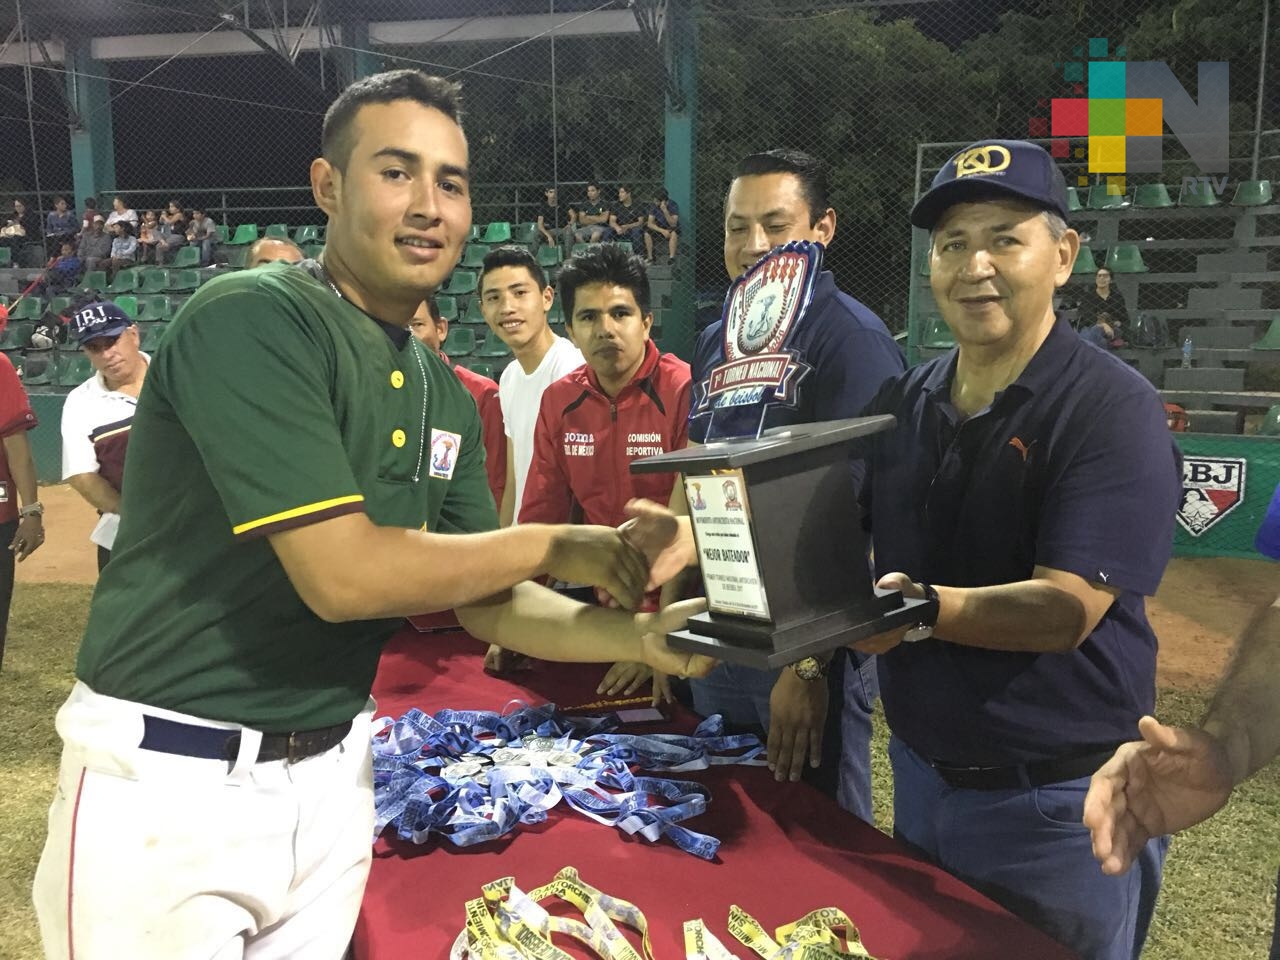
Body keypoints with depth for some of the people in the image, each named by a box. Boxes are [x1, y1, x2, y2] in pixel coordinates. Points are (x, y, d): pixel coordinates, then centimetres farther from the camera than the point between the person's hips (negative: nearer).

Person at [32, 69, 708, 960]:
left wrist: (637, 637, -9)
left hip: (332, 771, 7)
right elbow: (343, 576, -25)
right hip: (168, 783, -6)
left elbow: (484, 602, 7)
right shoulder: (249, 321, -18)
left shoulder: (447, 397, 6)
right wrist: (559, 544, -14)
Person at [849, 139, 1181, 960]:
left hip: (1058, 801, -5)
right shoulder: (904, 401, 2)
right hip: (920, 771, 6)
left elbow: (1067, 608, -24)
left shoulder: (1113, 408, -16)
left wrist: (925, 609, -39)